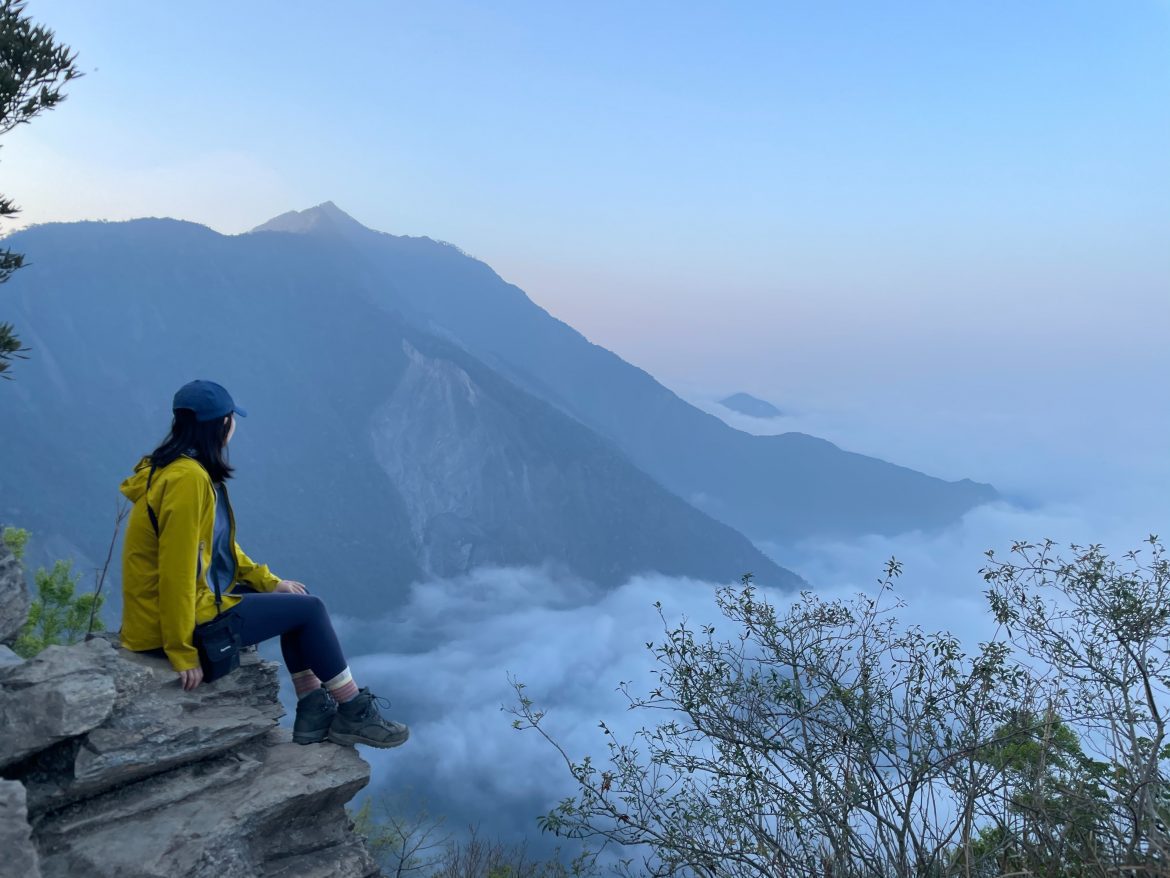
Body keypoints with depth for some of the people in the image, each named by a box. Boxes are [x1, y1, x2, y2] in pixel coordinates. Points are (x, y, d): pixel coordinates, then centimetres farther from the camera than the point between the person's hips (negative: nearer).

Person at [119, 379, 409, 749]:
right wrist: (183, 652, -23)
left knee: (297, 599, 14)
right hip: (192, 618, -10)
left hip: (198, 597, 10)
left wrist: (270, 581, 11)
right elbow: (176, 569, -26)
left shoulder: (193, 469, 8)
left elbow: (220, 546, 16)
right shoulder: (187, 478, -23)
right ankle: (355, 713, 10)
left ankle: (314, 712, 16)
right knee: (308, 608, -3)